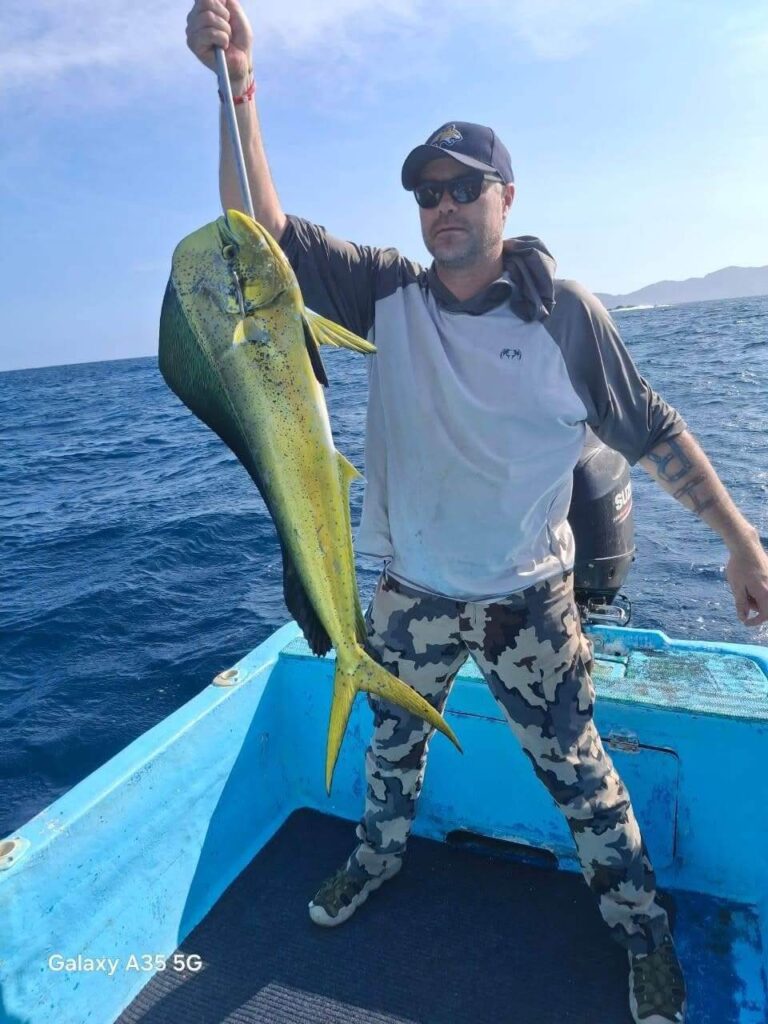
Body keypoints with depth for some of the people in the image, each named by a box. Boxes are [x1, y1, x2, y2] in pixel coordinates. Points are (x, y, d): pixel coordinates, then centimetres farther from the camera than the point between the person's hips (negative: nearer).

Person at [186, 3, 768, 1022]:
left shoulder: (566, 312, -9)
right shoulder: (389, 293, -3)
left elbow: (654, 431, -4)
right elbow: (264, 228, -8)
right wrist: (239, 86, -19)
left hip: (529, 600, -2)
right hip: (411, 595, 3)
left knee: (579, 772, 13)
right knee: (393, 743, 24)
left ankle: (645, 935, 40)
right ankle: (379, 858, 54)